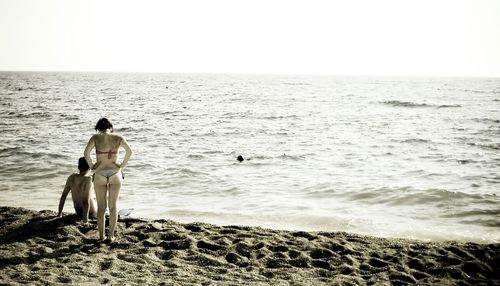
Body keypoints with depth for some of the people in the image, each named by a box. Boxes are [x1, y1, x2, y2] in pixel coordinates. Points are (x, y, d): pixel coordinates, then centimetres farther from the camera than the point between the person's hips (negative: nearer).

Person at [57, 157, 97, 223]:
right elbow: (86, 201, -39)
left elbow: (63, 196, -11)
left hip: (78, 212, 5)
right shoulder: (88, 180, -34)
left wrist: (59, 213, -2)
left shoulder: (72, 177, -16)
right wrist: (85, 221, -35)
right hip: (91, 213, -5)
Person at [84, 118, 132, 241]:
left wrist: (92, 166, 1)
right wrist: (122, 165, 1)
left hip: (100, 174, -1)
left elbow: (86, 153, -12)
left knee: (101, 207, 10)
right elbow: (129, 151, -9)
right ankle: (111, 235, 9)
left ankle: (101, 236, 12)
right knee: (113, 206, 9)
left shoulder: (95, 137, -2)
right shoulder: (118, 137, 1)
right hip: (115, 173, 1)